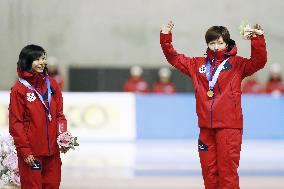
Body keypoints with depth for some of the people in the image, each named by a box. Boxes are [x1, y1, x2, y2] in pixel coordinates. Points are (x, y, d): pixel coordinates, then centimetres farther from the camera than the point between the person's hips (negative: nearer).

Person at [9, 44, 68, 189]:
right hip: (31, 153, -5)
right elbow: (15, 123, -7)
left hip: (53, 151, 5)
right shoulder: (19, 89, -6)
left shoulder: (52, 85, 9)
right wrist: (24, 150, -12)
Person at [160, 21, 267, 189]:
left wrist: (258, 39, -25)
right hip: (206, 127, 5)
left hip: (229, 126, -5)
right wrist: (166, 38, 11)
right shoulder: (198, 64, 13)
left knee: (227, 168, -6)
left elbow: (258, 62, -13)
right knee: (208, 169, 9)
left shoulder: (236, 64, 1)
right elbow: (175, 58, 20)